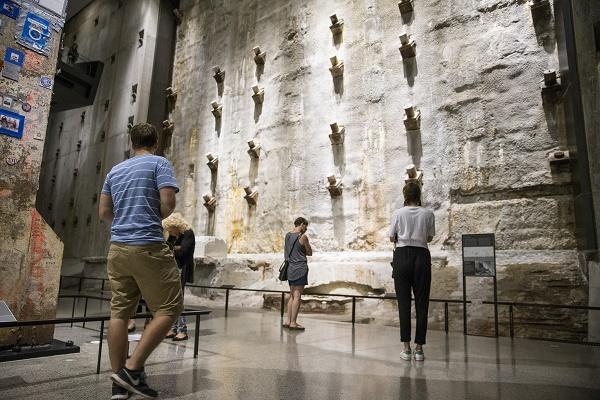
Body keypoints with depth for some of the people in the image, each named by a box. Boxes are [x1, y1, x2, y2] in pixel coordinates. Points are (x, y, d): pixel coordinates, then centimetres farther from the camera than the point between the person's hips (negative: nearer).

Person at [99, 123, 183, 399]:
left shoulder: (114, 171, 17)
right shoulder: (159, 163, -1)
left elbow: (103, 212, 16)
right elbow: (168, 203, -12)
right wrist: (156, 217, 8)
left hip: (117, 247, 7)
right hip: (148, 246, -7)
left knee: (119, 312, 7)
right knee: (169, 308, 1)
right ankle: (133, 368, -4)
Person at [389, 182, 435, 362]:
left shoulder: (398, 213, -3)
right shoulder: (428, 214, 0)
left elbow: (392, 238, 3)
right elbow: (430, 238, 9)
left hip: (402, 256, -1)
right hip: (421, 256, 1)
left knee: (404, 302, 5)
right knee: (421, 303, 7)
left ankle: (406, 348, 7)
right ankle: (419, 349, 9)